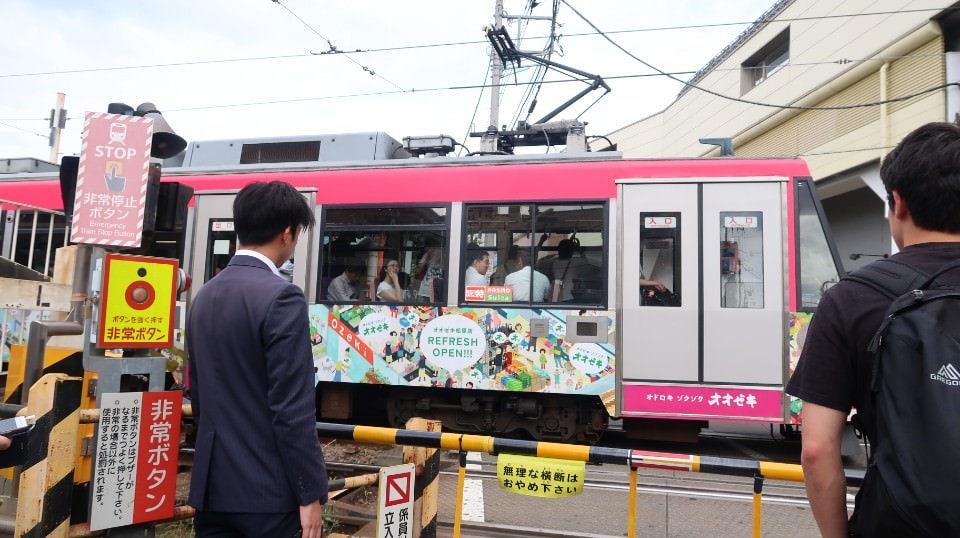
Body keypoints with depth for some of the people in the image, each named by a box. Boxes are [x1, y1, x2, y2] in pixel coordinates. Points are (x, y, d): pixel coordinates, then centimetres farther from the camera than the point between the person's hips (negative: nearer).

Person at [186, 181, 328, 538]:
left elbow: (198, 395, 14)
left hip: (212, 487, 7)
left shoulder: (204, 296, 7)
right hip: (269, 491, -7)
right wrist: (311, 493, -13)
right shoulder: (281, 297, -17)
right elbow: (293, 409, -20)